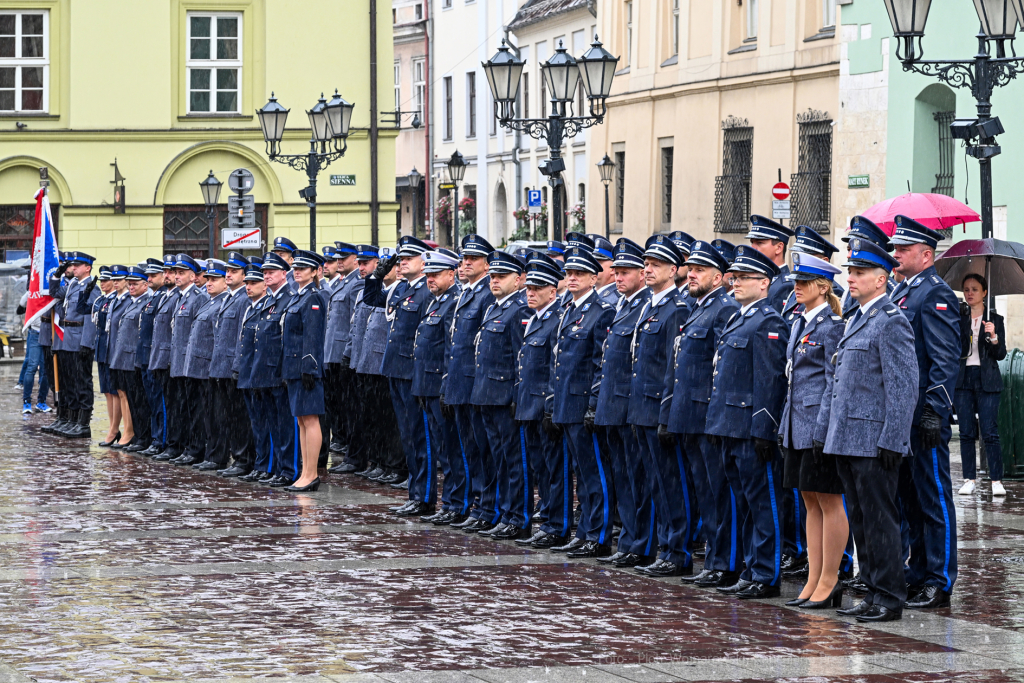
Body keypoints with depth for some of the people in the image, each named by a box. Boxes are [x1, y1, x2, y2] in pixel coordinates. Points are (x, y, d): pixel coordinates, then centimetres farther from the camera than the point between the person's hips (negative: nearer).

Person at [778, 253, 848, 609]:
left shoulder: (831, 325, -11)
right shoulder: (799, 322, 14)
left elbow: (834, 382, -14)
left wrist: (822, 430, -18)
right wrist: (787, 426, 16)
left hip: (820, 422, -9)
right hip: (798, 424, 9)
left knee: (828, 501, -2)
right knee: (810, 501, 10)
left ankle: (829, 581, 2)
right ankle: (814, 582, 13)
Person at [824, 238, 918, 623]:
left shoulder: (892, 322, -11)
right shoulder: (856, 320, 17)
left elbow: (904, 389, -15)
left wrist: (890, 442, -19)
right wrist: (825, 427, 18)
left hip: (874, 444, -9)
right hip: (848, 441, 9)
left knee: (879, 519, -5)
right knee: (860, 521, 12)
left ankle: (890, 599, 0)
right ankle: (874, 594, 18)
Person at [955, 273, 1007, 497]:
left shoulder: (994, 319, 6)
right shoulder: (957, 316, 7)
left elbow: (1001, 354, 2)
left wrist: (993, 337, -17)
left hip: (987, 380, -1)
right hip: (963, 379, 2)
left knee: (990, 432, -7)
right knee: (966, 432, 2)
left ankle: (996, 480, -3)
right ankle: (969, 479, 7)